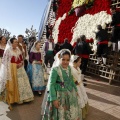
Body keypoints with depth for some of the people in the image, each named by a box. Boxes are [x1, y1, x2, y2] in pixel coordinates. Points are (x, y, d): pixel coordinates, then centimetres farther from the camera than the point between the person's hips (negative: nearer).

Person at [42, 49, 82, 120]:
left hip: (70, 94, 7)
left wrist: (75, 90, 20)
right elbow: (51, 84, -20)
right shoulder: (55, 69, -20)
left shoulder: (69, 68, 1)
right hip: (60, 95, -7)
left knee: (73, 113, 22)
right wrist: (54, 99, -23)